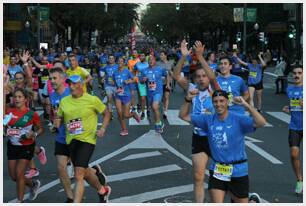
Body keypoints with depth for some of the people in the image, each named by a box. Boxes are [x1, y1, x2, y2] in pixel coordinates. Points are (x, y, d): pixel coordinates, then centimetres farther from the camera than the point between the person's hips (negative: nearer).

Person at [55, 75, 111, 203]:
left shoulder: (92, 100, -4)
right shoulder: (64, 101, 7)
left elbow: (106, 114, 7)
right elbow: (59, 117, 18)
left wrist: (103, 129, -7)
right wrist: (57, 122, -6)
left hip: (87, 139, -5)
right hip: (71, 140, 5)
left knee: (78, 175, -14)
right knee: (84, 173, 16)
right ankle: (102, 189, 47)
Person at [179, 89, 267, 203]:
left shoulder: (238, 119, -14)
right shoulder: (208, 119, -1)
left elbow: (261, 122, -28)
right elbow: (184, 116, 5)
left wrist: (246, 105, -35)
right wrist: (188, 100, -11)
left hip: (238, 172, -3)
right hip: (216, 171, 3)